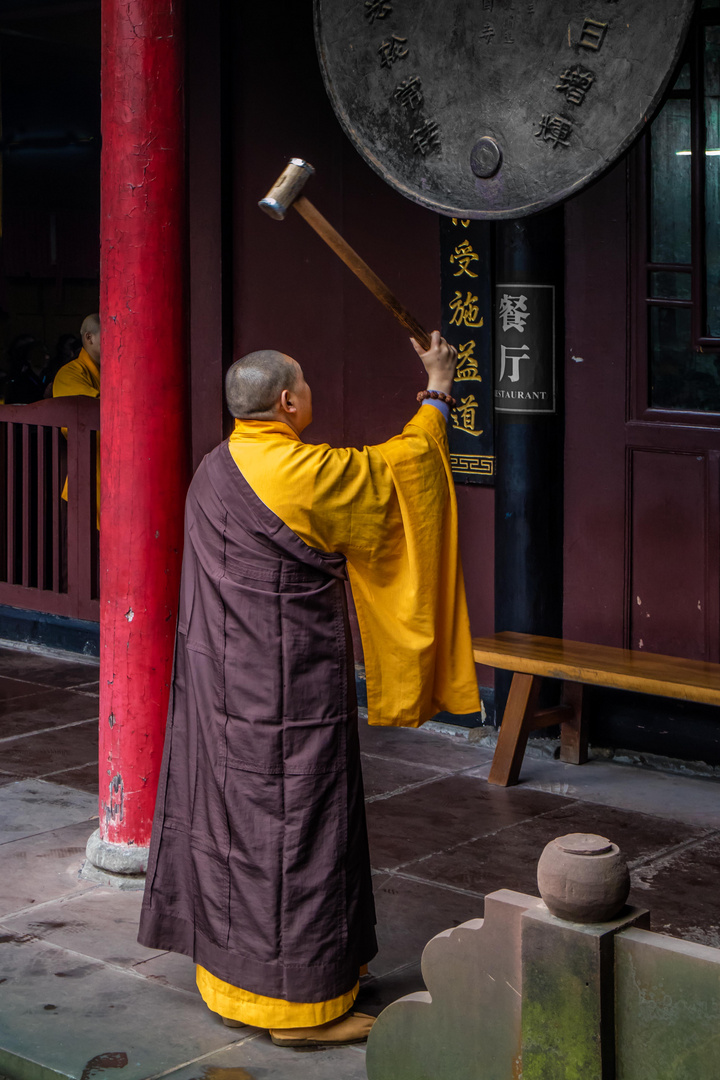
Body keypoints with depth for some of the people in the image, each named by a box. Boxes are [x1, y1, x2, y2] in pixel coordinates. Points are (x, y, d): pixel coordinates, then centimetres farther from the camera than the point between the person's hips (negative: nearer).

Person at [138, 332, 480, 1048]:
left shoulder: (215, 470, 6)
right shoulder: (303, 473, -20)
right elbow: (396, 467, -6)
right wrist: (437, 393, 10)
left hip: (221, 681, 9)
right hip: (286, 693, -9)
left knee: (230, 818, 16)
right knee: (293, 828, 0)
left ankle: (232, 974, 28)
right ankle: (298, 1001, 9)